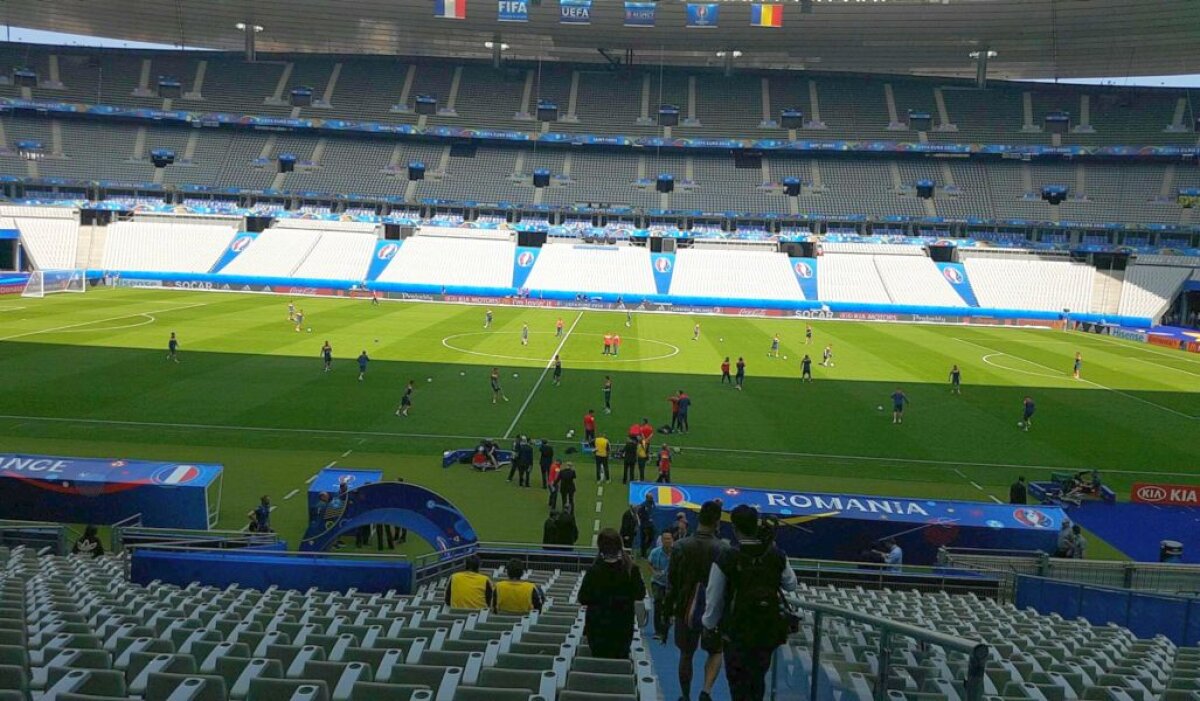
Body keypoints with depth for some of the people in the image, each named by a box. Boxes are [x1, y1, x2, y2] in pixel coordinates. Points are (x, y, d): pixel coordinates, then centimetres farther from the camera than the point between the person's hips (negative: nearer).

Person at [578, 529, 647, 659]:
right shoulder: (631, 570, -9)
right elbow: (641, 594, 0)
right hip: (623, 626, 2)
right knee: (621, 659, 17)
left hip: (597, 626, -2)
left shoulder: (593, 571, -15)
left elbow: (582, 599, -10)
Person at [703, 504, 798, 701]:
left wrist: (709, 625, 9)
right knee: (758, 677, 23)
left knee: (738, 680, 12)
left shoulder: (726, 560, -17)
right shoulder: (777, 556, -7)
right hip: (769, 630, 4)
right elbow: (791, 585, 10)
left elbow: (714, 598, -8)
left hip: (737, 631, -3)